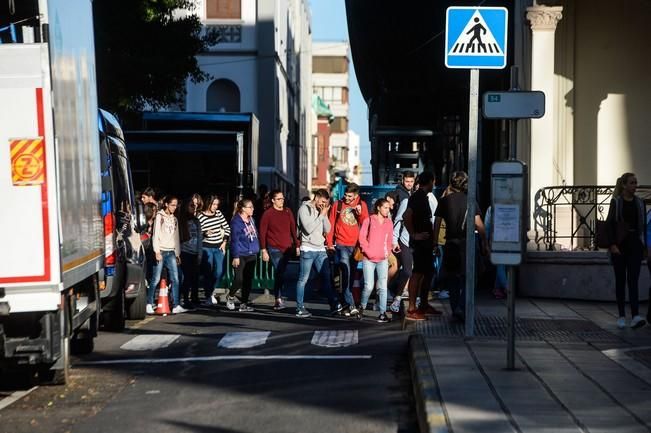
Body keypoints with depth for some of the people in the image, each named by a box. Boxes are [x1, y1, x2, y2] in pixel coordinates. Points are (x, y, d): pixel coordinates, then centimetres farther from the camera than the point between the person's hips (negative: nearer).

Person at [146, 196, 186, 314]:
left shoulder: (174, 219, 17)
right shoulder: (160, 216, 1)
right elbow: (155, 235, -5)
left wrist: (177, 253, 14)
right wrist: (157, 251, -13)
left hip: (171, 252, 5)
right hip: (161, 251, -5)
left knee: (175, 279, -4)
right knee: (156, 279, -5)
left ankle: (176, 306, -5)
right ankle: (149, 305, 4)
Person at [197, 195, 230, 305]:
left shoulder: (218, 213, 4)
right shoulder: (201, 217, -10)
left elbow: (227, 228, 12)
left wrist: (224, 242, 5)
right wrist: (205, 233, -30)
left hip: (219, 247, 4)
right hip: (207, 248, -4)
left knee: (219, 271, 0)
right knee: (208, 273, -2)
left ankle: (211, 292, 23)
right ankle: (208, 297, 9)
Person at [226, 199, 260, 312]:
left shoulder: (251, 220, 11)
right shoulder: (236, 221, -12)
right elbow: (234, 240, -14)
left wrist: (256, 250, 13)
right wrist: (235, 256, -16)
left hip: (252, 255, 7)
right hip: (240, 256, -7)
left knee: (249, 279, 7)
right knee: (239, 279, -10)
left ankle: (244, 304, 14)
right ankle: (230, 297, 17)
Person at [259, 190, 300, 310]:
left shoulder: (288, 212, 11)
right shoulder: (268, 214, -3)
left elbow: (293, 229, 15)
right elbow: (262, 233, -3)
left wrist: (297, 246, 11)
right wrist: (264, 250, -8)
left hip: (287, 249, 4)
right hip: (274, 249, -4)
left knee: (280, 274, 9)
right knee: (279, 274, -12)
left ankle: (278, 300, 15)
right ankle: (279, 300, -9)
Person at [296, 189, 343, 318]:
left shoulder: (322, 211, 13)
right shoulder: (304, 208, -6)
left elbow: (327, 230, 9)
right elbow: (308, 228, -17)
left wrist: (325, 215, -2)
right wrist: (321, 215, -11)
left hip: (321, 249, 6)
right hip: (308, 249, -6)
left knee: (327, 277, 4)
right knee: (303, 279, 0)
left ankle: (334, 304, 6)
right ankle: (300, 308, 5)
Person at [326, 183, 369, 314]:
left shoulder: (362, 205, 7)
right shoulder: (338, 205, 2)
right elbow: (330, 224, 5)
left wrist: (360, 213, -12)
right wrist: (329, 242, 1)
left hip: (356, 245, 3)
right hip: (341, 245, -3)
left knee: (352, 274, 9)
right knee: (346, 272, -14)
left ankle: (346, 301, 20)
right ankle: (351, 305, -16)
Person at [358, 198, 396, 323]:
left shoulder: (389, 222, 10)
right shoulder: (369, 220, 0)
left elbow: (390, 239, 15)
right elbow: (362, 237, -2)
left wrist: (388, 252, 0)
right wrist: (368, 251, -8)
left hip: (383, 260, 3)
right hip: (369, 259, -3)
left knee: (383, 287, -2)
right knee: (369, 286, -7)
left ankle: (382, 313, 1)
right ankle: (362, 307, 17)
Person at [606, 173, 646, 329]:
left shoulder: (639, 203, 8)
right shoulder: (616, 202, -2)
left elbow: (643, 225, 11)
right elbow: (609, 224, -6)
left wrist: (644, 245, 5)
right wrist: (612, 245, -14)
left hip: (635, 245, 2)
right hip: (619, 244, -2)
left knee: (633, 280, -8)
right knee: (620, 280, 5)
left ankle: (635, 317, -17)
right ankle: (621, 316, 12)